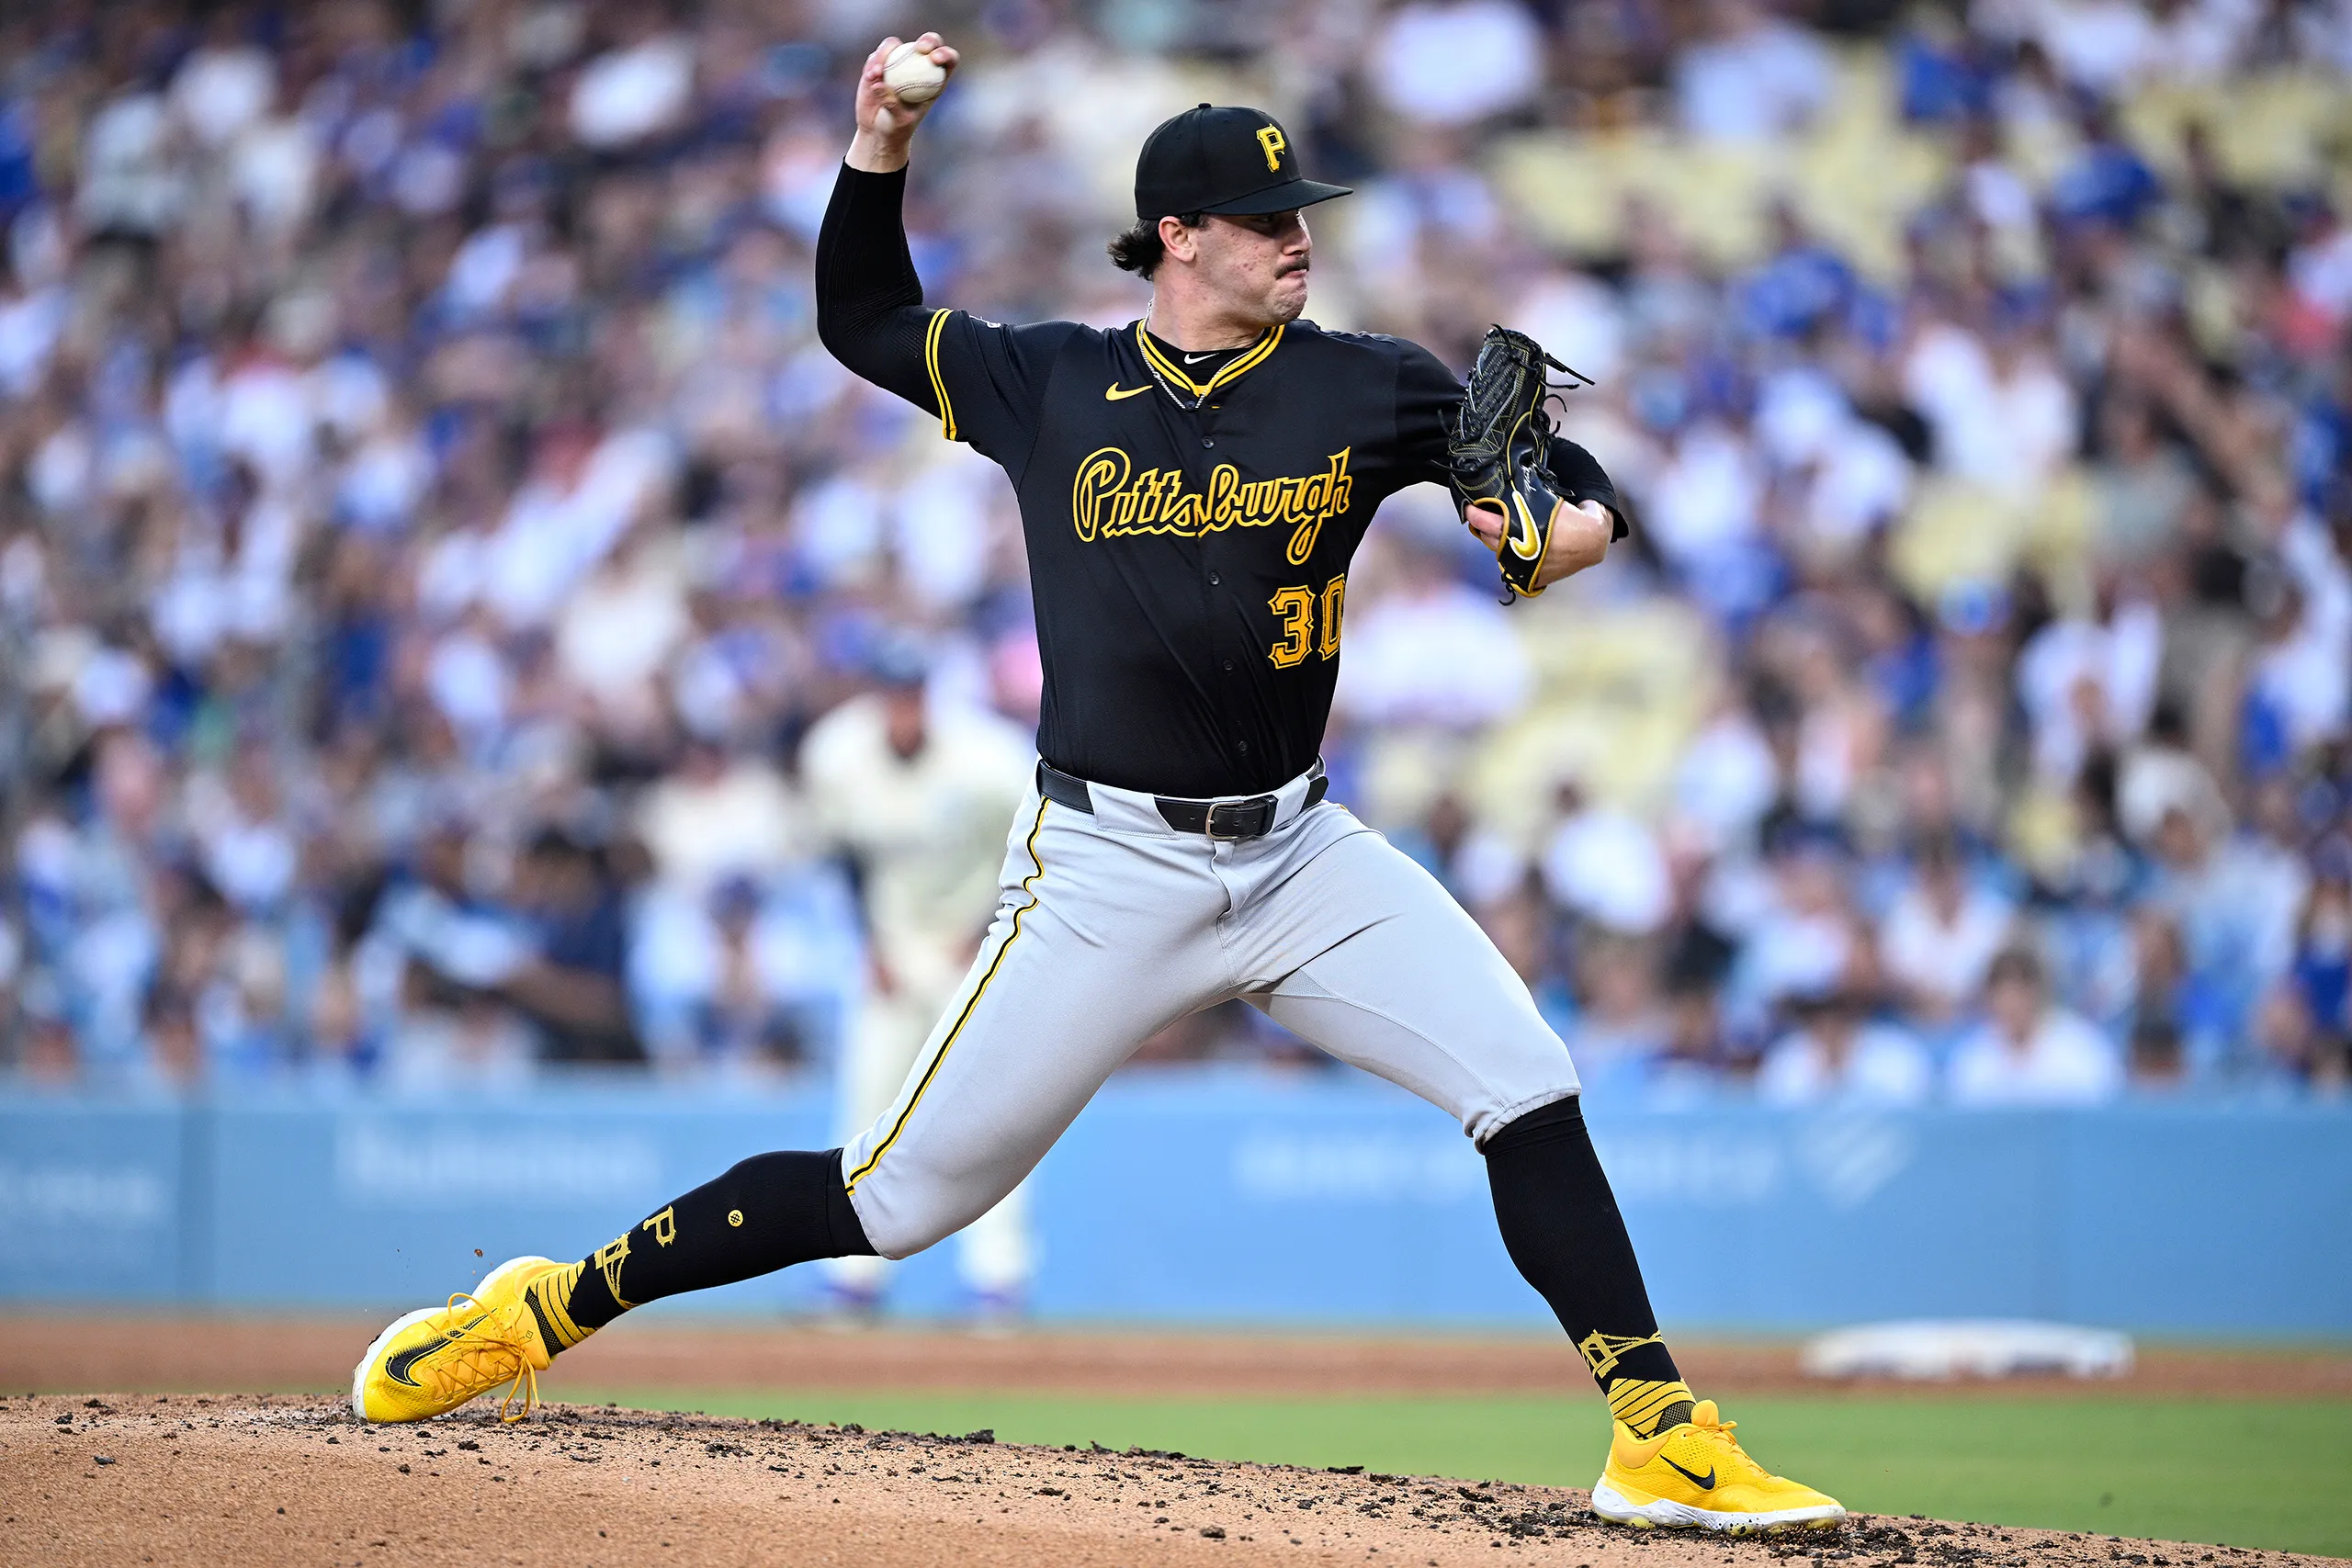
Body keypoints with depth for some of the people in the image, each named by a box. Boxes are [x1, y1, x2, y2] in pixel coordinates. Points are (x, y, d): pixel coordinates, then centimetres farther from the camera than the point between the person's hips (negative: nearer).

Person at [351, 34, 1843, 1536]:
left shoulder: (1366, 389, 1)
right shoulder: (1052, 386, 0)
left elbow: (1572, 474, 6)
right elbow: (863, 321, 15)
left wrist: (1580, 524, -18)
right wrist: (879, 155, -1)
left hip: (1299, 851, 2)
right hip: (1110, 868, -2)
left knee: (1527, 1082, -14)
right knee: (904, 1195, -2)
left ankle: (1662, 1438, -6)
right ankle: (549, 1308, 13)